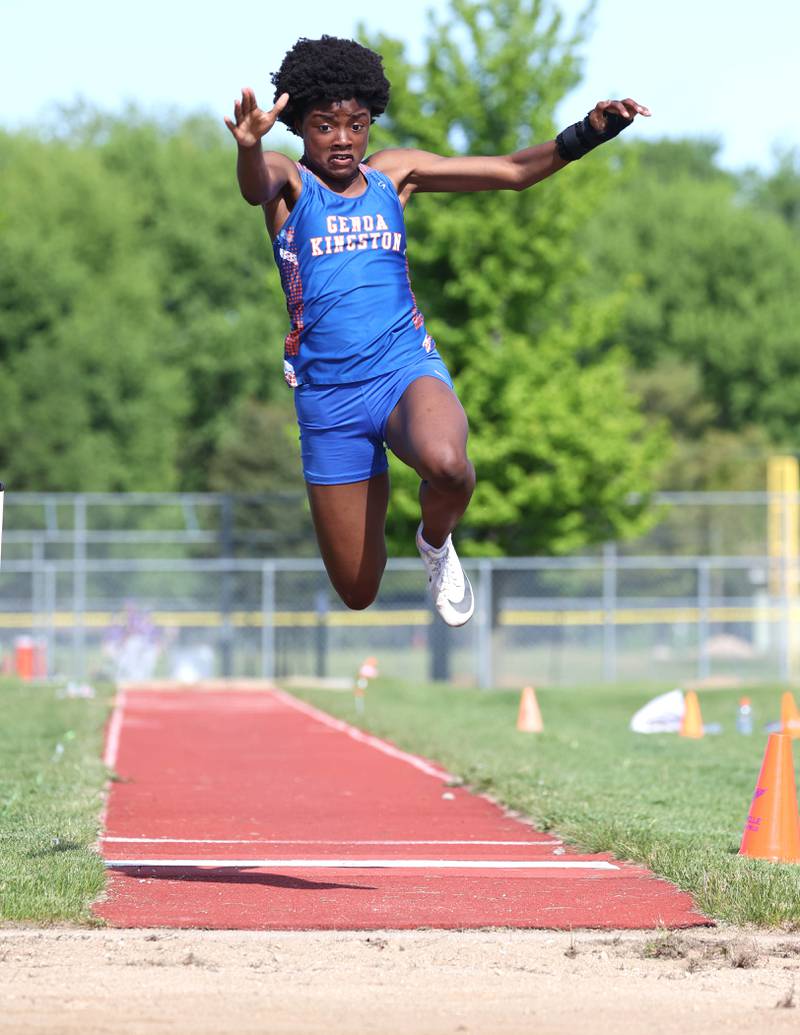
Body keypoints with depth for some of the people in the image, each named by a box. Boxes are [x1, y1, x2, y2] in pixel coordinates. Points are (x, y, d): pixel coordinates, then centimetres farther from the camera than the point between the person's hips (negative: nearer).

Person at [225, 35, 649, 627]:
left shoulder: (393, 173, 9)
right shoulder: (288, 180, 0)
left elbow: (513, 172, 9)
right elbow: (255, 187, -25)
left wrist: (586, 134, -8)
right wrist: (249, 149, -50)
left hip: (407, 370, 1)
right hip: (328, 396, 0)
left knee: (445, 463, -39)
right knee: (358, 594, 6)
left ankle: (437, 544, -2)